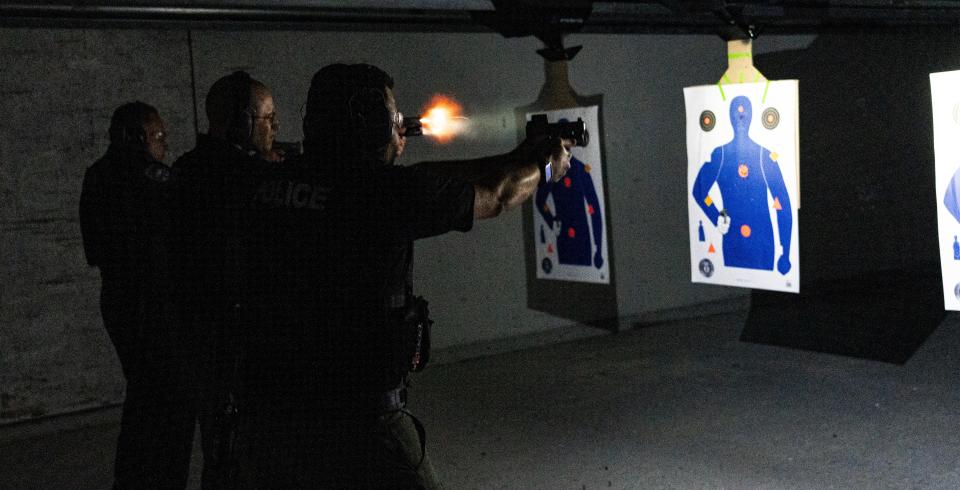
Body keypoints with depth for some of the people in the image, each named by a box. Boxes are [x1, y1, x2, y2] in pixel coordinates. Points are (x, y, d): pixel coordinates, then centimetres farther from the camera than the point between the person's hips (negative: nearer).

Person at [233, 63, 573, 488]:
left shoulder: (270, 185, 3)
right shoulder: (383, 191, -16)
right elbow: (496, 196, 1)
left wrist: (513, 158, 23)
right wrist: (545, 163, 23)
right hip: (355, 426, -6)